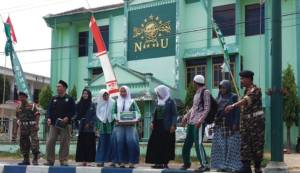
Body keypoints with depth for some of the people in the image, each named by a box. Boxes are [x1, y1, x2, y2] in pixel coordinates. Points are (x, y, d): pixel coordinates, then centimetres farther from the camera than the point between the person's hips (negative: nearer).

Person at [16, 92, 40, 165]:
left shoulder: (32, 106, 1)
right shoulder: (18, 108, 14)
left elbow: (37, 115, -3)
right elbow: (17, 116, 24)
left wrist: (36, 124, -13)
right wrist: (19, 122, 6)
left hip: (32, 126, -5)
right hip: (23, 128, 5)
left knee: (34, 141, -15)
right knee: (23, 143, 6)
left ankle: (35, 160, -13)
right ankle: (26, 160, 15)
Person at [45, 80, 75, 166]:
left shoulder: (69, 99, 5)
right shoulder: (53, 99, 15)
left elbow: (73, 111, -1)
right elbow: (49, 109, 11)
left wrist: (67, 118, -16)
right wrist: (49, 118, -6)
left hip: (65, 124, -3)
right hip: (54, 123, 3)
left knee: (64, 143, -2)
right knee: (50, 142, -4)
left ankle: (63, 160, 5)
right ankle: (50, 160, 4)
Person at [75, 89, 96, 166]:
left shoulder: (92, 105, 4)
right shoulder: (79, 104, 10)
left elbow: (94, 116, -1)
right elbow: (77, 115, 8)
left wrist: (90, 123, -13)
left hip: (89, 128, -2)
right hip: (82, 128, 2)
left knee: (89, 144, -3)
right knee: (81, 145, 0)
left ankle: (88, 160, -1)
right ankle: (83, 160, 3)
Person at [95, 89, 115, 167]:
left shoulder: (112, 103, 2)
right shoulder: (100, 104, 10)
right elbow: (98, 114, 12)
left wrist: (112, 119, -10)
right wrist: (102, 120, 0)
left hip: (111, 124, -2)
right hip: (103, 125, 2)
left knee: (111, 143, -3)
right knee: (102, 143, 1)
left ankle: (112, 160, -1)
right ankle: (101, 160, 1)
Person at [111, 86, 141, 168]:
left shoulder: (132, 101, 10)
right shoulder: (117, 102, 15)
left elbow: (137, 112, 4)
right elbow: (114, 112, 9)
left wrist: (136, 120, -14)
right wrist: (116, 119, -10)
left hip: (130, 125, -1)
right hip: (119, 125, 2)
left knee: (131, 141, -13)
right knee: (119, 141, -7)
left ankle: (132, 162, -7)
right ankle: (121, 161, -1)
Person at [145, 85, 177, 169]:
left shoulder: (170, 102, -4)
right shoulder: (158, 102, 13)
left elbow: (174, 114, -8)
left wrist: (173, 125, -15)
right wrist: (153, 122, 7)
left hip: (166, 127, -6)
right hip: (158, 126, 6)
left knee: (166, 145, -2)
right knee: (156, 144, 2)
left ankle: (165, 162, 5)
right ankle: (158, 162, 7)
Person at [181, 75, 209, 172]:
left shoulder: (205, 92, -6)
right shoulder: (197, 93, 18)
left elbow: (207, 108, -12)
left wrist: (200, 120, -20)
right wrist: (186, 116, 19)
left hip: (198, 122, -9)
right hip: (191, 122, 9)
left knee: (198, 143, -14)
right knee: (187, 143, 12)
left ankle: (205, 165, -11)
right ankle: (186, 163, 25)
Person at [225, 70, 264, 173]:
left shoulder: (256, 90, -13)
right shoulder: (246, 90, 13)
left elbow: (246, 100, -30)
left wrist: (233, 106, -41)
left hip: (256, 120, -8)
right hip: (245, 120, 8)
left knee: (256, 143, -1)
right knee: (245, 143, 1)